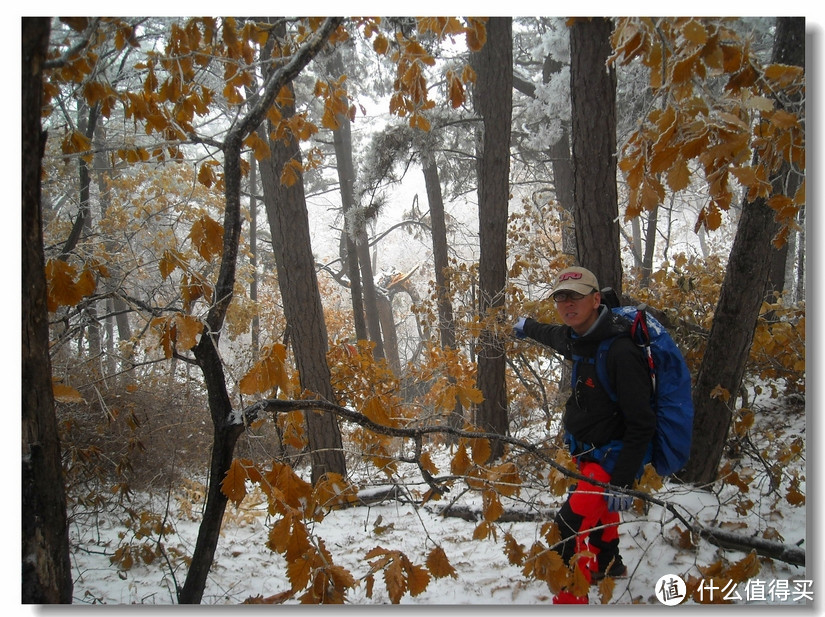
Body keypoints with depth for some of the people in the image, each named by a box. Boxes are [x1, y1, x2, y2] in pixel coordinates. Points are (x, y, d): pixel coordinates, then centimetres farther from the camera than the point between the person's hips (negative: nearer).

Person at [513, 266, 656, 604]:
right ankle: (607, 564, 57)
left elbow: (641, 423, -28)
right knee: (597, 506, 31)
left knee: (573, 522, -21)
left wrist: (623, 480, -30)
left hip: (615, 454, -10)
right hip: (590, 450, 10)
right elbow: (556, 336, 24)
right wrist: (528, 326, 43)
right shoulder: (580, 338, -4)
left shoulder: (620, 351, -30)